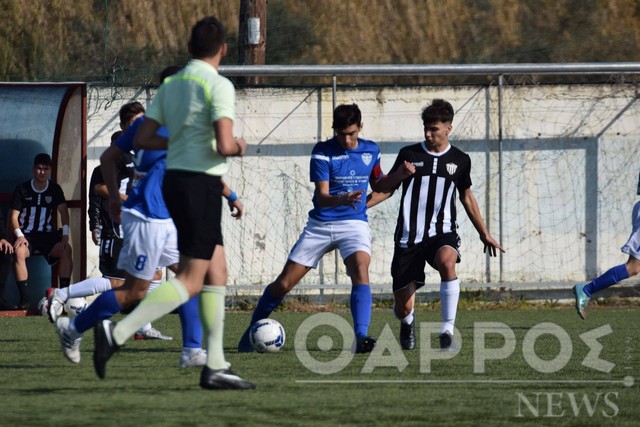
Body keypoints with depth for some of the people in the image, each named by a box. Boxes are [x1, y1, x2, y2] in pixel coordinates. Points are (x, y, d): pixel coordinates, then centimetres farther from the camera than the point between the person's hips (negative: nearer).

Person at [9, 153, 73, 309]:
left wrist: (65, 236, -17)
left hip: (48, 235, 2)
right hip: (27, 235, -2)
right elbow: (13, 216, -3)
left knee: (66, 250, -29)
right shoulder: (22, 189, 0)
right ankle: (24, 298, -35)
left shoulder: (55, 189, 6)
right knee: (19, 251, -36)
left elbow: (64, 212, -3)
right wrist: (20, 236, -20)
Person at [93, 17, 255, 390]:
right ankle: (118, 332, -19)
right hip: (201, 182, -9)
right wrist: (238, 147, 1)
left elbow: (143, 138, 10)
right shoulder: (218, 86, -12)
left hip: (175, 178, 9)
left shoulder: (171, 84, 10)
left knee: (217, 270, 11)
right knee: (191, 280, -7)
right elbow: (224, 145, -22)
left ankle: (215, 367, 8)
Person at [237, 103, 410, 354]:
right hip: (320, 225, -1)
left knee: (360, 270, -29)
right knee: (284, 283, 1)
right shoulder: (323, 152, -9)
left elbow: (377, 185, 20)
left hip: (354, 224, 1)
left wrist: (398, 176, 0)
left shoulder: (371, 151, 4)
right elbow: (322, 197, -17)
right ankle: (253, 329, 24)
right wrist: (343, 199, -38)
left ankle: (361, 338, -36)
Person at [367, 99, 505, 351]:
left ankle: (447, 330, -29)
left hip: (442, 233, 0)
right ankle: (407, 323, 38)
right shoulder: (409, 155, 3)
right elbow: (388, 188, 11)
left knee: (446, 262, -38)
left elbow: (467, 198, 20)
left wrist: (484, 234, 22)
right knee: (403, 308, -3)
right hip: (409, 237, 0)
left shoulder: (460, 160, 8)